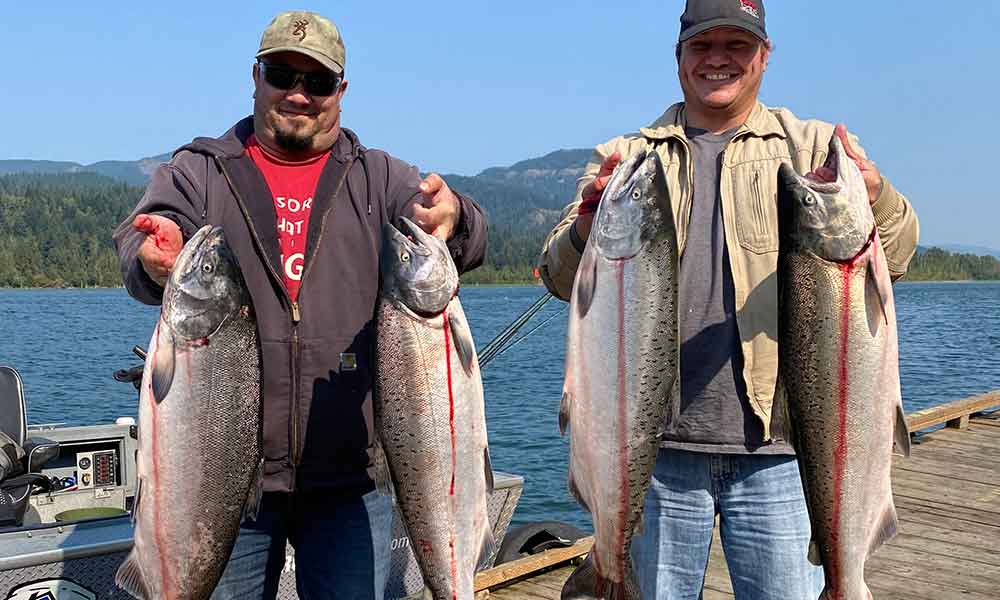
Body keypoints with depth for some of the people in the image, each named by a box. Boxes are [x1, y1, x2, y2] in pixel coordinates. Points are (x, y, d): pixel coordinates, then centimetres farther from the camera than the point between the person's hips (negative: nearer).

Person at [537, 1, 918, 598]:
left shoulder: (812, 147, 9)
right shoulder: (625, 159, 11)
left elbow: (897, 253, -4)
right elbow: (561, 277, 3)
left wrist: (872, 194, -26)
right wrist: (588, 223, -19)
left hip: (777, 446, 0)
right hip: (656, 443, 1)